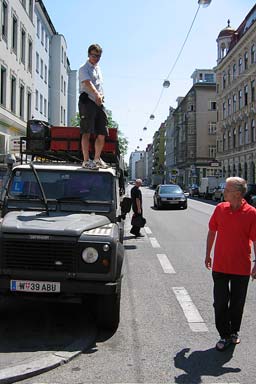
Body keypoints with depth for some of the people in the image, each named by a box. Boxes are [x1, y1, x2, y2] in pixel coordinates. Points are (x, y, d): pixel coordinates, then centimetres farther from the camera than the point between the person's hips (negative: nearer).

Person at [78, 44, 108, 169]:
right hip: (87, 102, -7)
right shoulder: (84, 69, -3)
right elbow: (87, 83, -22)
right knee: (87, 132, -7)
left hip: (99, 103, 7)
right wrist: (97, 95, -38)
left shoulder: (98, 68, 22)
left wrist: (101, 96, 10)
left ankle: (97, 159, 20)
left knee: (102, 133, 6)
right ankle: (86, 160, -2)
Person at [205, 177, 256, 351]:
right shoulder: (220, 208, -2)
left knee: (237, 303, 14)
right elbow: (212, 231, 9)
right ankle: (225, 336, 21)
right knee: (220, 303, 6)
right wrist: (208, 254, 12)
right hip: (220, 265, 2)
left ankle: (234, 332, 35)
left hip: (241, 268, -2)